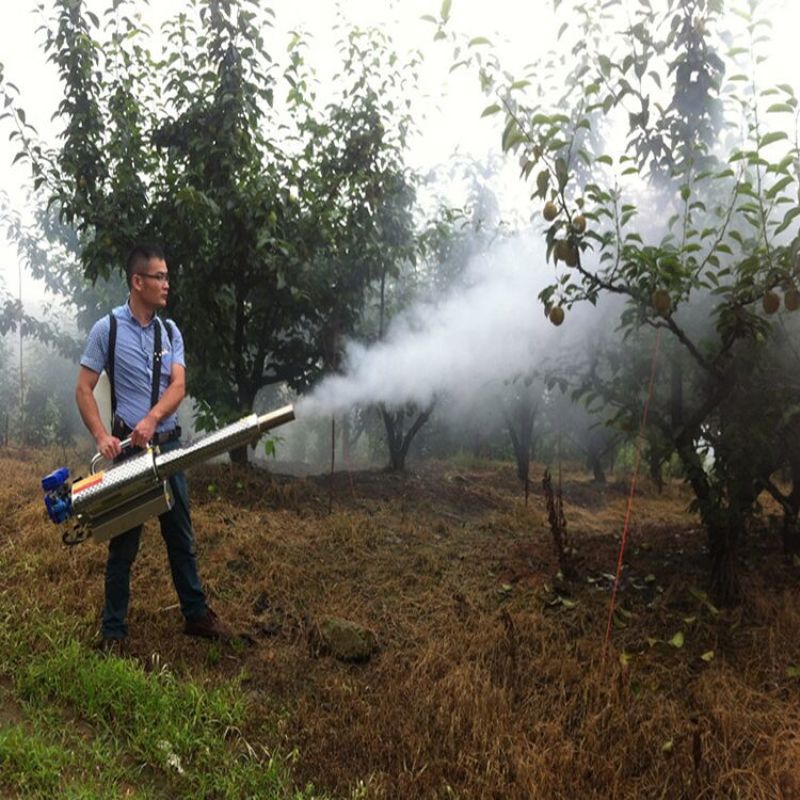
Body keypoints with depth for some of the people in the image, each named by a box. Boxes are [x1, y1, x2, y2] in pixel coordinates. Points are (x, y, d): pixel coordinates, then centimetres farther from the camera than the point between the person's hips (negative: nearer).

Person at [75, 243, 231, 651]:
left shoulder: (170, 331, 6)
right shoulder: (107, 329, -6)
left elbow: (178, 385, -6)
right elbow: (83, 390, -6)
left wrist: (152, 418, -24)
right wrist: (102, 437, -19)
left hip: (169, 445, 5)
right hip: (128, 449, -4)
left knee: (181, 537, 13)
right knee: (123, 543, 5)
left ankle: (196, 614, 26)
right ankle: (113, 630, 19)